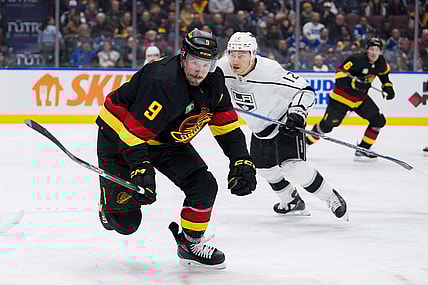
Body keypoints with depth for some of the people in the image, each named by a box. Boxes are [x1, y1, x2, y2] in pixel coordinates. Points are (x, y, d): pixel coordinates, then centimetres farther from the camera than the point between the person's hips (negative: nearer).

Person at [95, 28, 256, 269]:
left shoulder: (214, 81, -9)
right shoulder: (163, 84, -35)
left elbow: (227, 126, -1)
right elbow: (134, 132, -35)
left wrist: (242, 161, -12)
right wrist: (141, 169, -44)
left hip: (166, 139, 7)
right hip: (118, 135, -7)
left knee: (204, 185, -8)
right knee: (126, 222, -8)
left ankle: (191, 245, 11)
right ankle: (110, 204, 30)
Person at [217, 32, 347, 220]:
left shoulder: (270, 70, -33)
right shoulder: (222, 68, -18)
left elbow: (304, 89, -28)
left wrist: (297, 111, -41)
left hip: (285, 121, -7)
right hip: (260, 128, 7)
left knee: (292, 166, -21)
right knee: (264, 168, 18)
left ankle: (331, 198, -2)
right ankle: (292, 202, 42)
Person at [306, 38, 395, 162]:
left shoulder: (380, 62, -4)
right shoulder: (357, 59, -26)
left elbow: (384, 71, 20)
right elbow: (340, 73, -29)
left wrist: (387, 87, 9)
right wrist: (353, 82, -41)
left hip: (361, 98, 7)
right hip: (342, 96, -7)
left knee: (379, 121, -3)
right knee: (327, 125, -3)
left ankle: (362, 151, 2)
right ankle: (305, 141, 20)